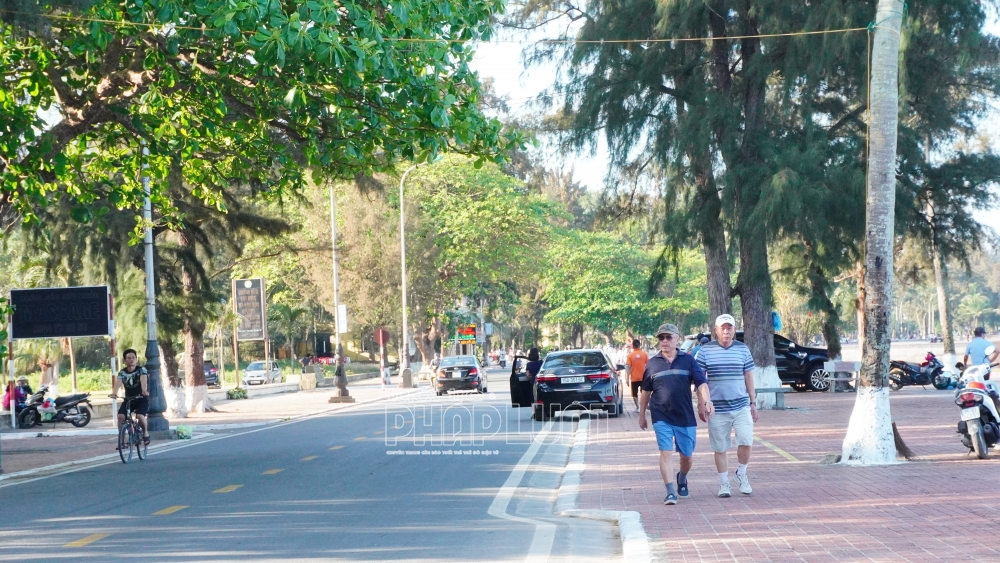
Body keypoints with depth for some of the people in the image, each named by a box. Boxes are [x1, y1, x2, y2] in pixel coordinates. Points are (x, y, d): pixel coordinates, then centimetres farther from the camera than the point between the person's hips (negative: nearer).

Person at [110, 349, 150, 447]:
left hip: (142, 399, -3)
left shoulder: (141, 370, -11)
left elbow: (143, 380, -31)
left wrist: (144, 390, -53)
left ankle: (145, 432, 2)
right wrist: (114, 392, -45)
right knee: (120, 416, -19)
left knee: (140, 416, -27)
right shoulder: (122, 373, -4)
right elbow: (118, 382, -23)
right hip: (128, 399, 3)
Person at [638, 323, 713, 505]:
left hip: (685, 416, 1)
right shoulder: (652, 363, 4)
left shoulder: (688, 360, 3)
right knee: (666, 452, -11)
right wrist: (642, 415, 15)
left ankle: (682, 480, 40)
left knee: (686, 455, 11)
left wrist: (707, 402, -22)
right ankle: (670, 492, -11)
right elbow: (646, 391, 13)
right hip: (662, 417, -1)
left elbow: (701, 383, -4)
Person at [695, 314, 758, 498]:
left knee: (746, 441, -11)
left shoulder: (743, 349, 7)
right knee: (720, 448, 5)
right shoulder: (705, 350, -1)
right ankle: (724, 484, 18)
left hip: (741, 406, 1)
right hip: (717, 408, -1)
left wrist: (753, 402, 11)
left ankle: (741, 473, 14)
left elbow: (749, 377, 12)